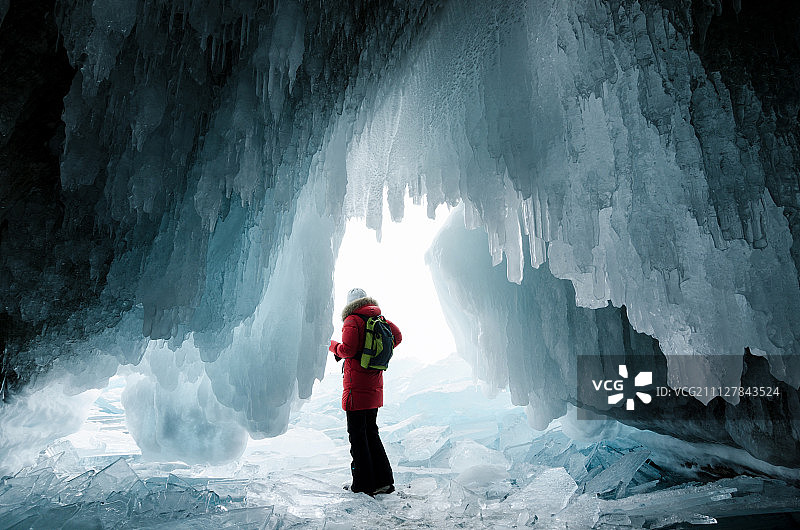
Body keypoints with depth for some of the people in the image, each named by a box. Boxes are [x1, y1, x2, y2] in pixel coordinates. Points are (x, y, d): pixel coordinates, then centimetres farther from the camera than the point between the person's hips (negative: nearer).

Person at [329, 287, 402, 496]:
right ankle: (384, 480, 18)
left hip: (356, 387, -7)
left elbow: (347, 350, -18)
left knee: (357, 434, 2)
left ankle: (364, 485, 8)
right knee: (371, 432, 17)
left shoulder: (352, 320, -10)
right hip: (375, 387, 7)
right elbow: (397, 336, 7)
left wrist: (333, 345, 2)